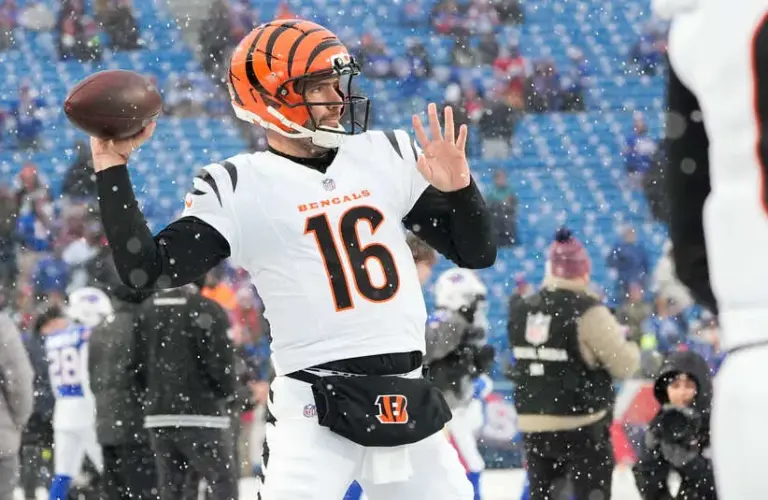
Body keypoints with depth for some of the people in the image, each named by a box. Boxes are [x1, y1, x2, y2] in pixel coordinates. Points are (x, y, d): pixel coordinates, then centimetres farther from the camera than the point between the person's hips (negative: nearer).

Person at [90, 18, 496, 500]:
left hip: (411, 407, 5)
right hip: (315, 410, -4)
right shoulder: (238, 187, 0)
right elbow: (147, 270, -6)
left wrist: (458, 188, -6)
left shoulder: (387, 155, 11)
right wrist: (112, 168, -11)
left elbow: (477, 253, 13)